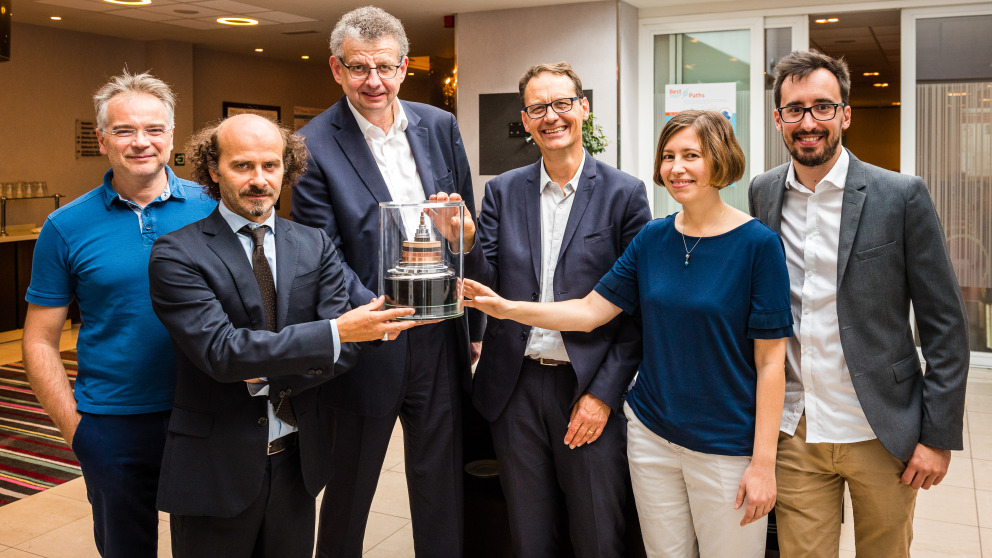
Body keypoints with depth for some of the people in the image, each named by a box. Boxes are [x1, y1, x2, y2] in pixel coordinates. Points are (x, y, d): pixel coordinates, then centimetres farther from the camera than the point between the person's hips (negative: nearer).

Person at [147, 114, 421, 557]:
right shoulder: (177, 254, -10)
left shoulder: (315, 246, 3)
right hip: (217, 469, -3)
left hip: (298, 462, 4)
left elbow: (345, 349, -4)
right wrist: (335, 332, -29)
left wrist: (268, 376, -20)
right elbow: (222, 350, -22)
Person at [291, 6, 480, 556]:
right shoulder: (315, 145, -9)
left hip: (439, 339, 4)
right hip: (368, 345, -3)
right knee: (348, 492, 15)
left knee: (441, 484, 17)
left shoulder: (440, 126, 4)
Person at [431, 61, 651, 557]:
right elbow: (487, 290, 0)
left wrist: (604, 394, -9)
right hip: (516, 386, 3)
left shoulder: (623, 193, -4)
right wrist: (464, 241, -19)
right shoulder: (502, 192, 5)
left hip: (590, 387, -2)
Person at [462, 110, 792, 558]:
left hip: (725, 448, -4)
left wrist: (764, 462, -13)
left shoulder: (758, 244, -12)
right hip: (651, 436, 4)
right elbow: (590, 310, 1)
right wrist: (507, 308, -10)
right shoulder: (652, 239, 2)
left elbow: (770, 360, -12)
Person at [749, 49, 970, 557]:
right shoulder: (763, 193, 3)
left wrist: (938, 437, -7)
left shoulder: (901, 197, -8)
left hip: (883, 433, -2)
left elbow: (945, 326, -5)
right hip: (795, 433, 2)